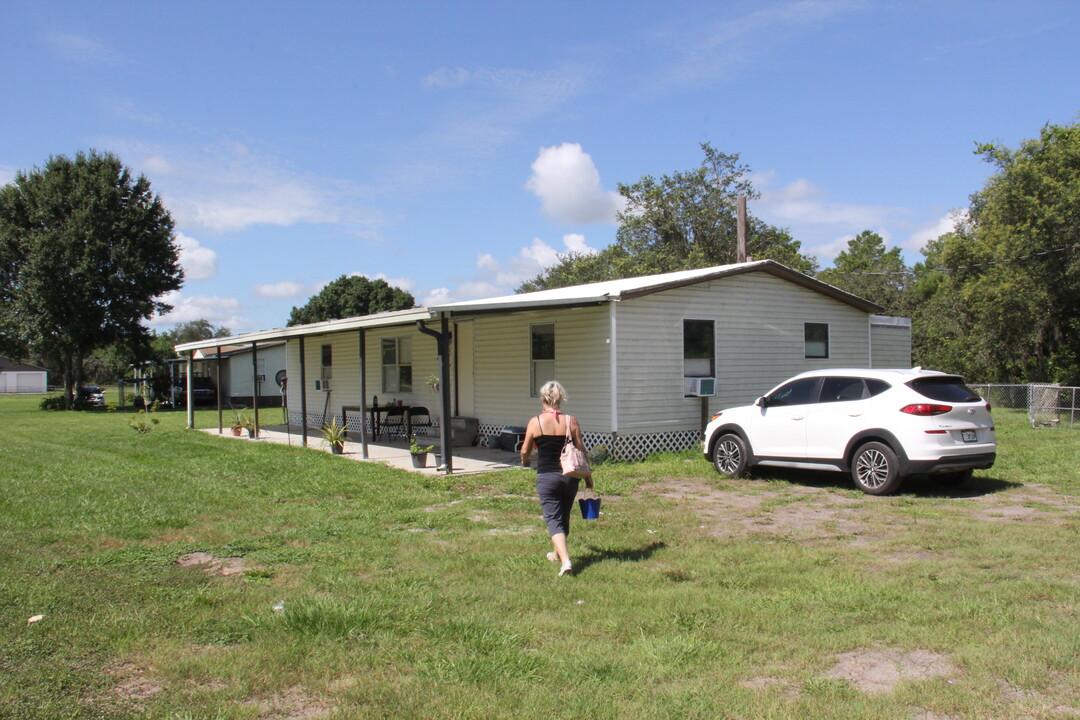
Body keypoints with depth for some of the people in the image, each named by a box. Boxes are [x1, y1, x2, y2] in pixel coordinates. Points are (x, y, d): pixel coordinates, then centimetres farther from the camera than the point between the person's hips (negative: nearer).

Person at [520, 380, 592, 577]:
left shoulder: (535, 422, -7)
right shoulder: (571, 421, -3)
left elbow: (525, 452, 3)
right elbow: (581, 451, 1)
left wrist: (525, 461, 26)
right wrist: (588, 476, 13)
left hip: (546, 477, -3)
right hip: (569, 476, 3)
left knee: (553, 518, 0)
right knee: (564, 517, 20)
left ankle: (565, 560, -17)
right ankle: (557, 554, 39)